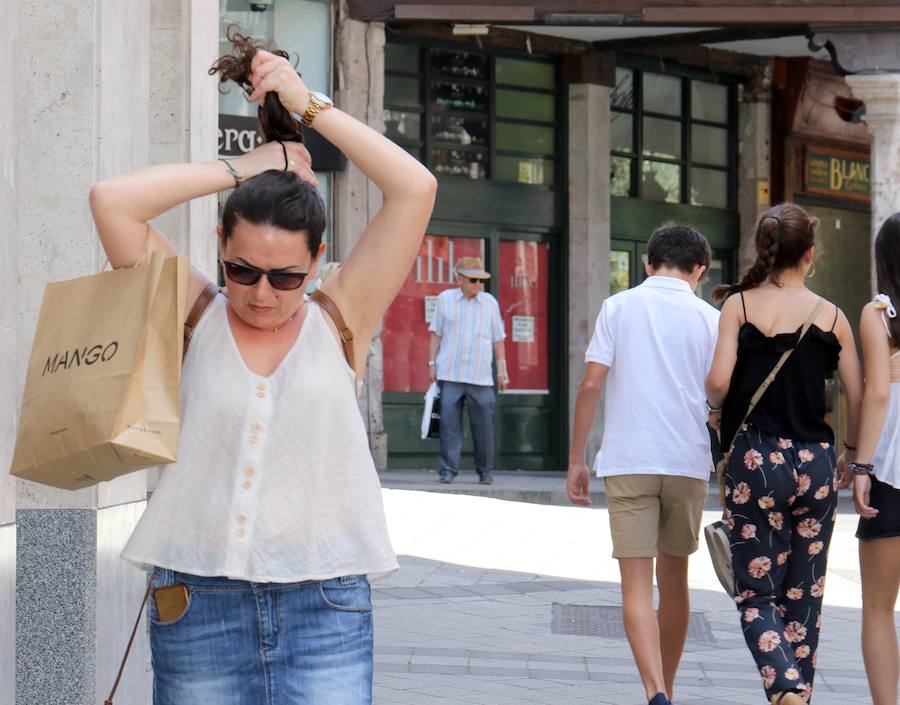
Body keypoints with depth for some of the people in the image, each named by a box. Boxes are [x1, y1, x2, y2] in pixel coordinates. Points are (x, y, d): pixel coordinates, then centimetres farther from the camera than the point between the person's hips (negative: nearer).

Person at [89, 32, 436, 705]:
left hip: (325, 606, -1)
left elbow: (414, 188, -3)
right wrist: (243, 168, 1)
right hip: (197, 601, 1)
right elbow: (112, 200, -4)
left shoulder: (339, 322, 5)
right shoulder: (193, 319, 6)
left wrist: (309, 104, 2)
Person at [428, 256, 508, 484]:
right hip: (450, 374, -1)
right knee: (450, 424, -4)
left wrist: (502, 370, 9)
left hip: (481, 377, 1)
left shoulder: (490, 302, 9)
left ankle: (485, 471, 13)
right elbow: (436, 333, 11)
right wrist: (432, 363, 4)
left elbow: (498, 339, 13)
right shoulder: (445, 299, 6)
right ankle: (448, 470, 0)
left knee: (484, 425, 1)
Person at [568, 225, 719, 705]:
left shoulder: (619, 307, 2)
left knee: (636, 584, -4)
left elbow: (592, 383, -4)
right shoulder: (709, 319, 4)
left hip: (628, 462, -2)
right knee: (674, 578, 16)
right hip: (689, 462, 2)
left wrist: (576, 459, 2)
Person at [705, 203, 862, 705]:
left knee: (756, 592, 2)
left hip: (756, 460, -2)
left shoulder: (739, 304, -2)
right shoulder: (832, 316, 3)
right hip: (816, 462, 2)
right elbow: (858, 399, 3)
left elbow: (719, 381, -12)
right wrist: (853, 457, 19)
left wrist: (715, 408, 10)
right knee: (804, 595, 12)